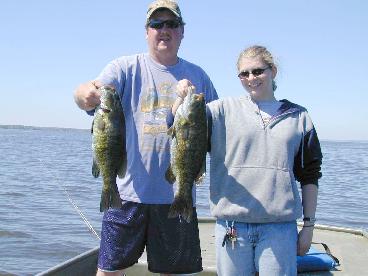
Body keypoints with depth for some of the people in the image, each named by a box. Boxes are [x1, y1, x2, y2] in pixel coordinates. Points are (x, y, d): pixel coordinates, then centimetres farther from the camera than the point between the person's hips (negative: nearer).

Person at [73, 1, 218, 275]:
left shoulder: (197, 75, 9)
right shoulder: (126, 68, 1)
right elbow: (94, 90, -16)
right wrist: (86, 93, -39)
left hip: (178, 194, 2)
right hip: (129, 190, -2)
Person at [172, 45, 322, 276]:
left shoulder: (298, 116, 8)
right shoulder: (224, 109, 4)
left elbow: (310, 176, 10)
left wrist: (309, 225, 8)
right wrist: (183, 98, -21)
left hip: (279, 227, 1)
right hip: (231, 226, 0)